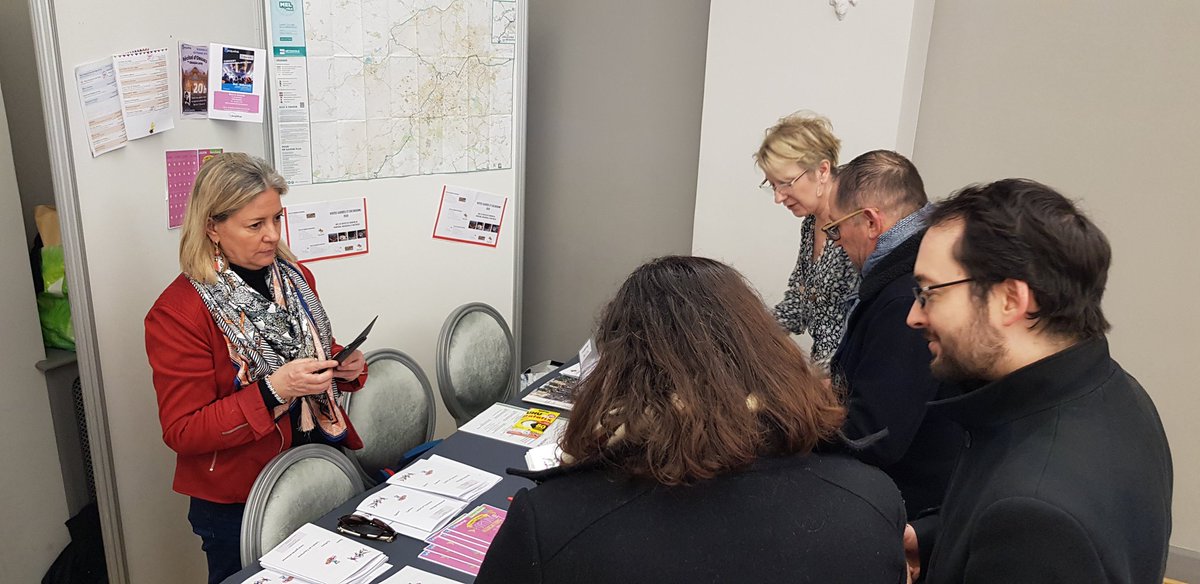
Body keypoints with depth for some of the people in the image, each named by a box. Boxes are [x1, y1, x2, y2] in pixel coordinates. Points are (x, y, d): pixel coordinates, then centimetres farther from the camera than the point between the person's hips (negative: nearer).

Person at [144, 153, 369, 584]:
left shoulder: (294, 276, 1)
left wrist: (343, 367, -7)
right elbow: (182, 432, -17)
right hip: (238, 505, -5)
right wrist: (272, 392, -30)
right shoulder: (176, 313, -18)